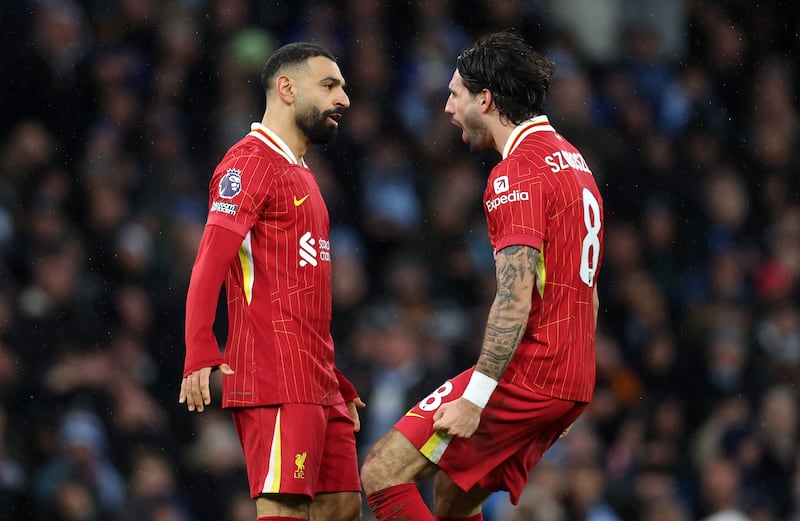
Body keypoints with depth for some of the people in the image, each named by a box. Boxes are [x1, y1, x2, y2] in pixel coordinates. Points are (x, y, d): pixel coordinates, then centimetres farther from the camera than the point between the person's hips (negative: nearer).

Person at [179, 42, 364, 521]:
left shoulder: (300, 175, 25)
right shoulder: (250, 164, -6)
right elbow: (208, 266, -16)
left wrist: (339, 385, 28)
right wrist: (201, 356, -29)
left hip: (318, 386, 10)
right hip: (277, 385, -10)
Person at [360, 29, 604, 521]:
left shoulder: (518, 172, -13)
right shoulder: (572, 161, 18)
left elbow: (516, 297, -22)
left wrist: (475, 397, -24)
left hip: (525, 374, -10)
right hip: (571, 384, 10)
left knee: (383, 474, -10)